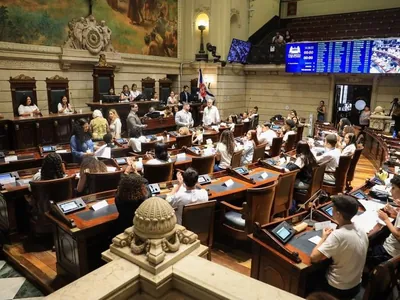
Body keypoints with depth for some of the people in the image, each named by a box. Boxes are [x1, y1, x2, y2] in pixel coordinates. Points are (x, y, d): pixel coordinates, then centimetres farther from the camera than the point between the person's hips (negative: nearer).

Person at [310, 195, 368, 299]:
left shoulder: (337, 235, -31)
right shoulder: (361, 231, -7)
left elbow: (313, 257, -28)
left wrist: (324, 238, -14)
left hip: (337, 290, -6)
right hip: (356, 286, 7)